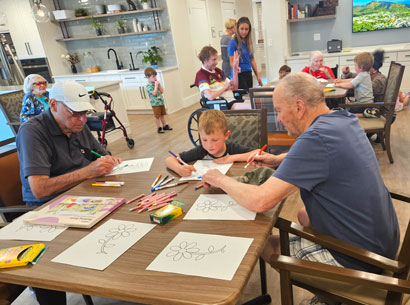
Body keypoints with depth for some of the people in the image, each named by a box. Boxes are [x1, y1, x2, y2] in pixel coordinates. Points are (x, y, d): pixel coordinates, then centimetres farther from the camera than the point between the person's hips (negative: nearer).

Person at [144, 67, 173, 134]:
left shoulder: (156, 83, 8)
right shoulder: (148, 86, -15)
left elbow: (162, 91, 6)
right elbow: (154, 93, -25)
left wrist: (159, 84, -4)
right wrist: (156, 85, -22)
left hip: (161, 102, 7)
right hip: (155, 103, -7)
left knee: (162, 115, 17)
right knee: (157, 116, 2)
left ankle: (165, 126, 29)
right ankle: (159, 128, 11)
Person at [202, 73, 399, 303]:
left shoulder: (316, 137, -29)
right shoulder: (345, 119, 0)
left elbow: (260, 201, -30)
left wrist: (221, 180, -13)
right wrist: (279, 160, 8)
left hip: (359, 260, -9)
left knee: (266, 246, 3)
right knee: (304, 216, 26)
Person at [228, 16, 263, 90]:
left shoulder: (249, 42, 10)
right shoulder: (233, 43, -9)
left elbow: (252, 59, 15)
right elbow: (232, 61, -11)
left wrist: (257, 76, 14)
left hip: (249, 74, 7)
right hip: (239, 75, -7)